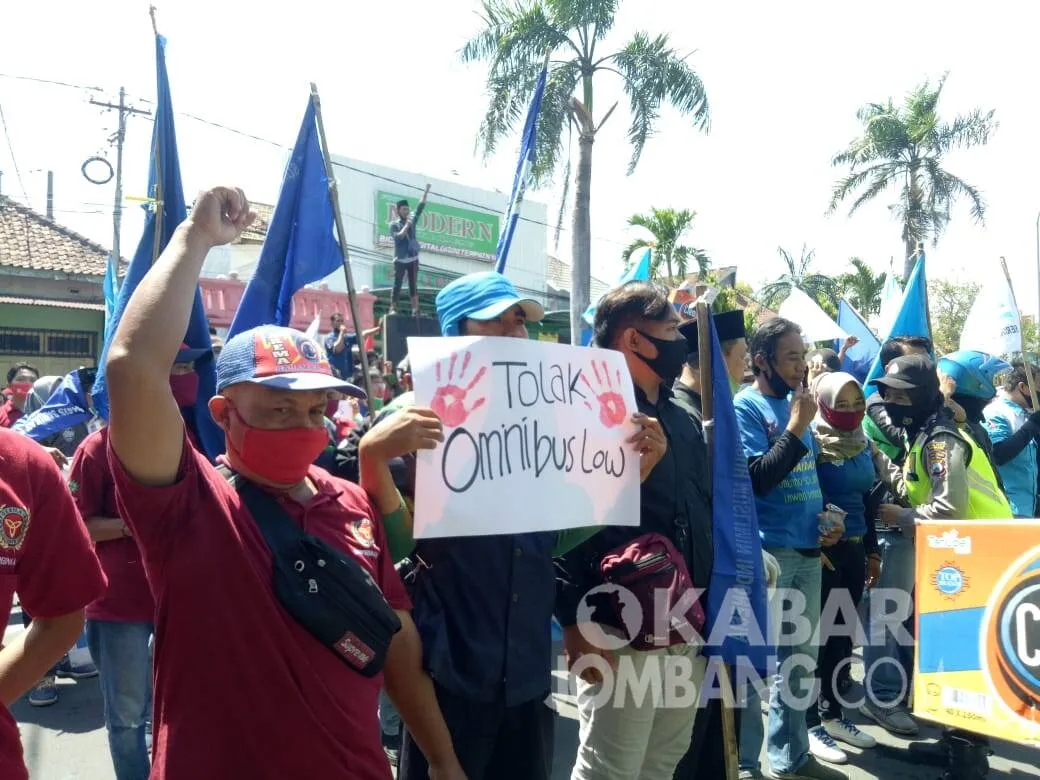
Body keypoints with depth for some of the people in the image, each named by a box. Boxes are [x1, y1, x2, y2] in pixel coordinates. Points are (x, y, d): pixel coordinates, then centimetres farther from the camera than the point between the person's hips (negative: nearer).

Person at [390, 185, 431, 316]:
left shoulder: (412, 219, 8)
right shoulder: (394, 224, -3)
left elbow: (420, 207, -1)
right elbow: (398, 237, -17)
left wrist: (425, 192, -10)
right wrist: (407, 225, -19)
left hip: (413, 258, 4)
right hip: (400, 260, -4)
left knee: (413, 285, 4)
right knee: (397, 285, -3)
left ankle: (415, 309, 2)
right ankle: (393, 308, -2)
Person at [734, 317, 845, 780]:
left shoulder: (796, 402, 12)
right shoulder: (745, 407, -10)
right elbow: (758, 478, -19)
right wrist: (797, 427, -20)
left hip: (807, 550, 8)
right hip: (767, 553, -8)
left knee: (800, 658, 16)